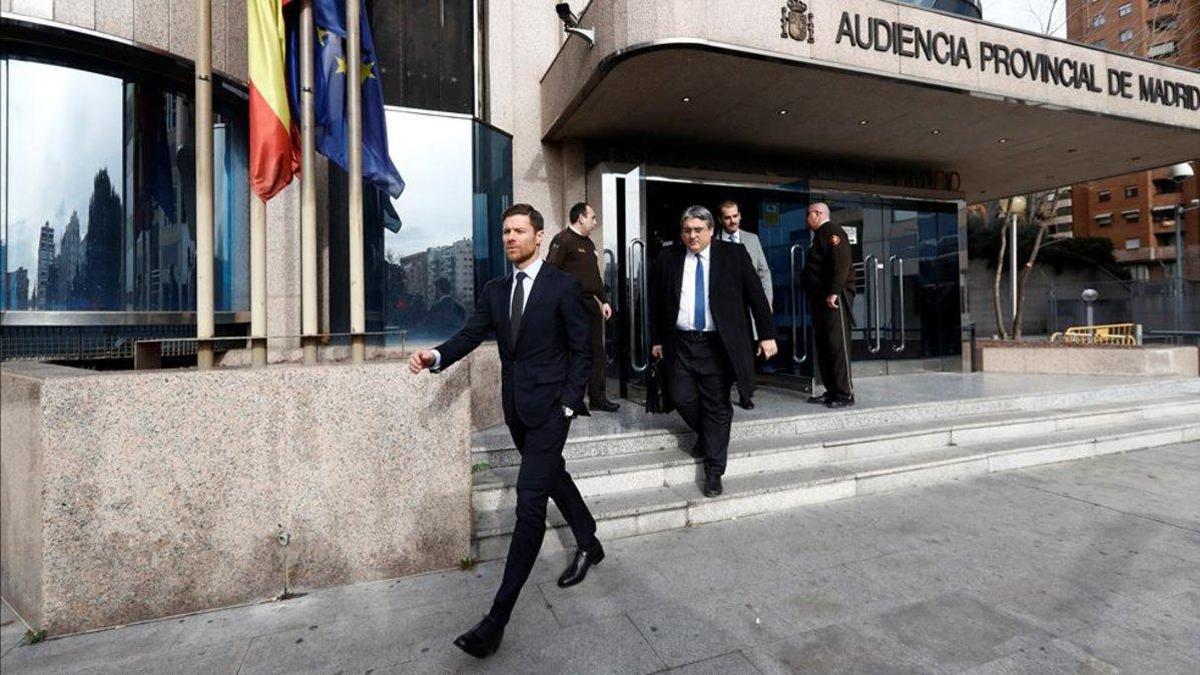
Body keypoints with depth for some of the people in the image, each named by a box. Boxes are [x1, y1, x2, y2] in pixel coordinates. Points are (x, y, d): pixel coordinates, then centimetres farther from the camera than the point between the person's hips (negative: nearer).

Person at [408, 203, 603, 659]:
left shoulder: (563, 286, -6)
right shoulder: (495, 290, 10)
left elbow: (580, 349, -6)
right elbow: (471, 334, 1)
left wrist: (569, 404, -12)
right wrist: (436, 356, -19)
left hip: (549, 406, -6)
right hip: (515, 406, 7)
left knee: (530, 502, -9)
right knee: (552, 476, 21)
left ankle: (498, 618, -2)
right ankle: (588, 545, 44)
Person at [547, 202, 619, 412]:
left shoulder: (588, 243, 19)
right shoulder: (562, 240, -9)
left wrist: (604, 300, 19)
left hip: (591, 304, 9)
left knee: (596, 352, 11)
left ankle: (597, 398, 22)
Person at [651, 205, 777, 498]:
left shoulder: (734, 254, 0)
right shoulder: (668, 257, 5)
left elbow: (756, 295, 2)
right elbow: (658, 301, 10)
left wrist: (767, 334, -1)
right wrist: (657, 339, 10)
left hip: (718, 344, -2)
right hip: (681, 343, 2)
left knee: (717, 407, 3)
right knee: (682, 398, 0)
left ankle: (713, 472, 17)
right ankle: (706, 436, 33)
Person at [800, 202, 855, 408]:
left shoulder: (832, 231, -6)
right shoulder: (820, 235, 23)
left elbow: (842, 263, -18)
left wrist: (834, 292, -24)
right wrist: (814, 297, 16)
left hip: (834, 297, -10)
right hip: (819, 298, 10)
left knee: (838, 344, -8)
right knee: (823, 345, 9)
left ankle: (845, 394, -4)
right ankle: (831, 391, 16)